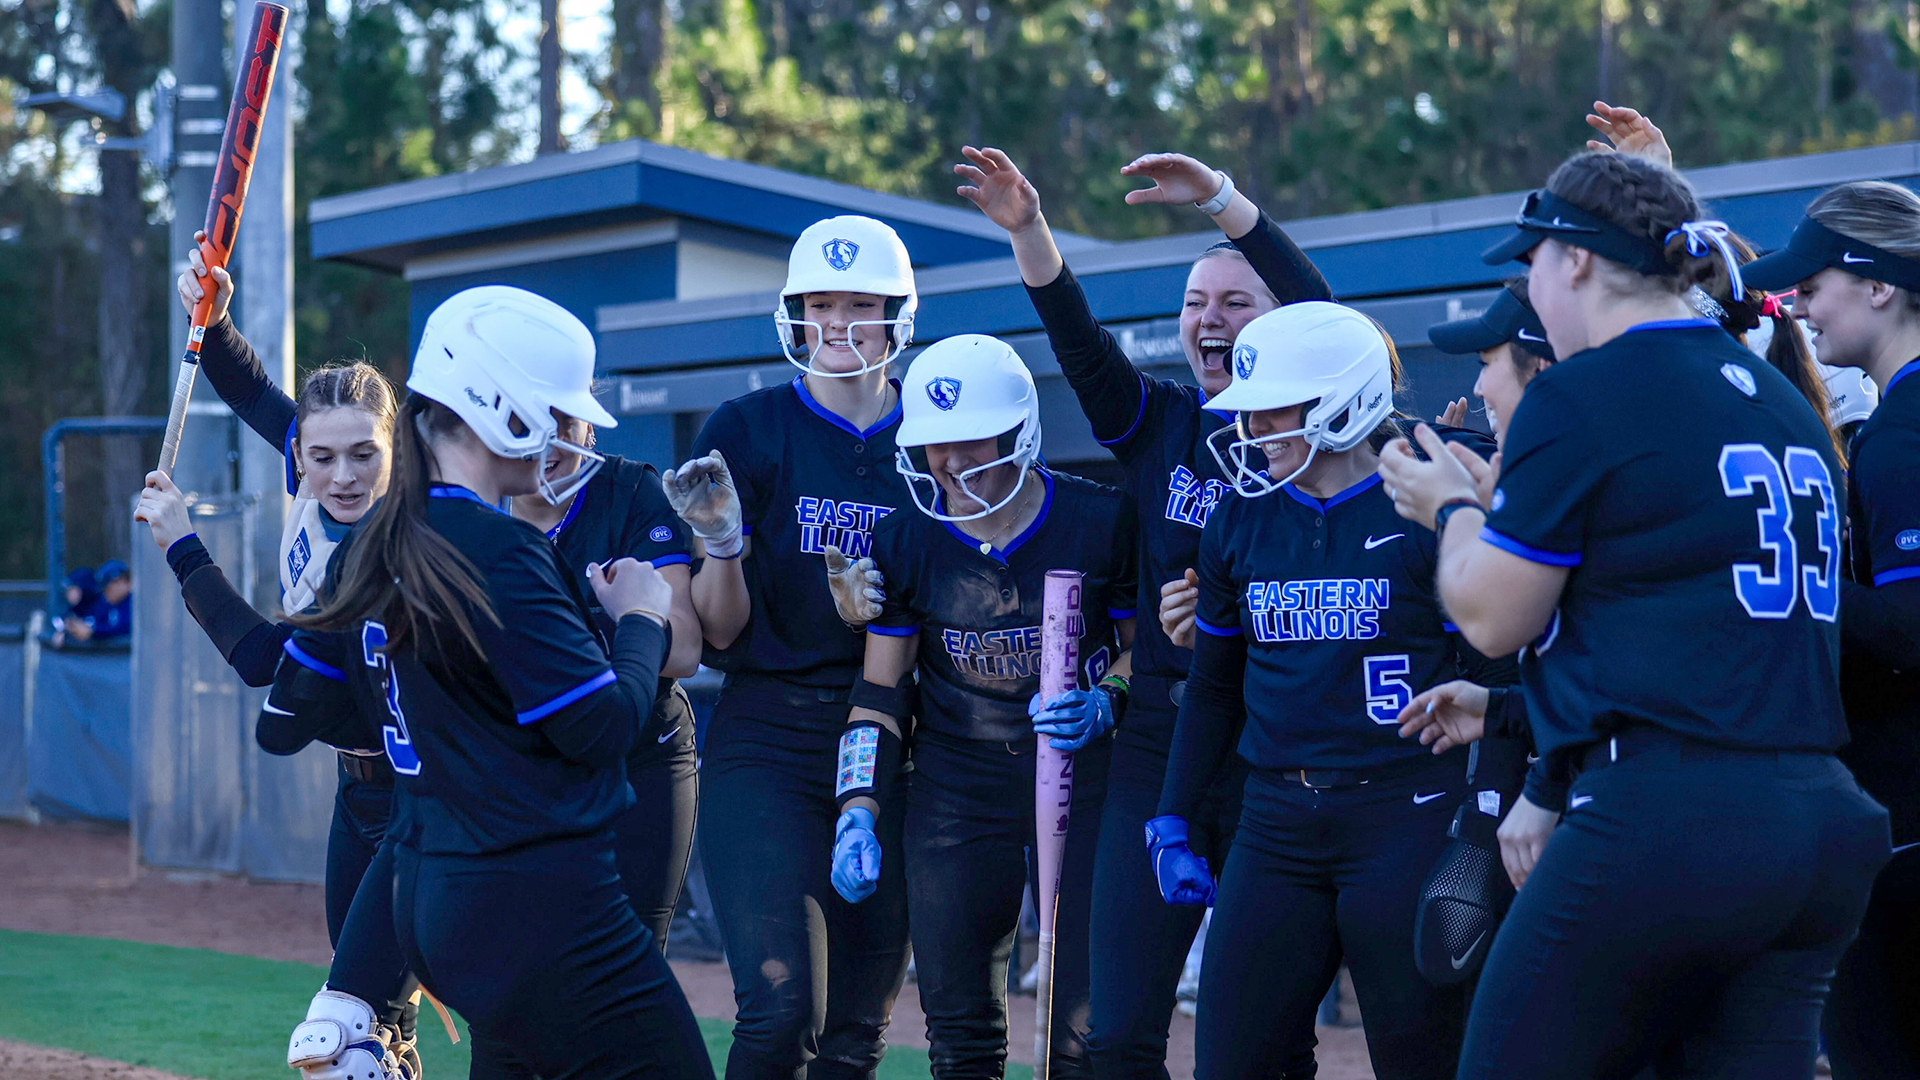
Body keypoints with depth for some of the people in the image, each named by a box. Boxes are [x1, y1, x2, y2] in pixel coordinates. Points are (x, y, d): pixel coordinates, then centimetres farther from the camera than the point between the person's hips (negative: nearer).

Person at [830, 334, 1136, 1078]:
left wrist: (1104, 704, -15)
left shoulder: (1099, 523, -7)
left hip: (1084, 788, -2)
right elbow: (880, 692, 4)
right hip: (954, 797, 2)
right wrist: (858, 811, -6)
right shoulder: (905, 542, -1)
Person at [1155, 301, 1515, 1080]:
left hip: (1407, 818, -5)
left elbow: (1491, 683, -5)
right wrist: (1170, 821, 14)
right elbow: (1214, 687, 18)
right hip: (1278, 825, 5)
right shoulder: (1242, 519, 8)